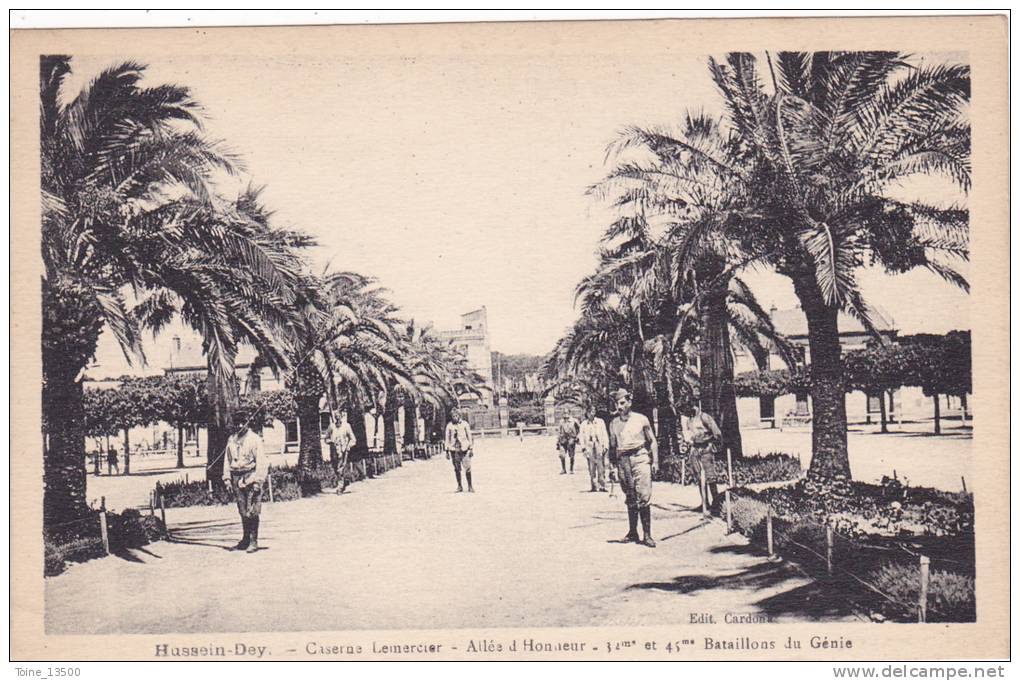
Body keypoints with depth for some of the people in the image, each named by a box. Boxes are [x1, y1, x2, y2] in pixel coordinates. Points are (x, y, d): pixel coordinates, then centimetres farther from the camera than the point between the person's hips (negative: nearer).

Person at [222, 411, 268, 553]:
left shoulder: (255, 439, -4)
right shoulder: (231, 439, 12)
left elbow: (261, 461, -8)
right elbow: (227, 459, 16)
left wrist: (258, 480, -13)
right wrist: (227, 476, 7)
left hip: (250, 477, -5)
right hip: (236, 478, 5)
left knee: (252, 512, -6)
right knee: (242, 512, 9)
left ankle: (254, 541, -2)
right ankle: (246, 539, 18)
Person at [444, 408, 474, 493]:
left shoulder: (464, 424, 3)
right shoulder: (449, 426, 5)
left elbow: (469, 436, 6)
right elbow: (447, 439, 10)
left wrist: (471, 448, 1)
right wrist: (447, 451, 8)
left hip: (464, 449, -1)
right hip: (454, 450, 1)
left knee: (467, 468, -5)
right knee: (457, 469, 5)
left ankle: (470, 486, 4)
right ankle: (459, 486, 14)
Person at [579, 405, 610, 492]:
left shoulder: (600, 422, 9)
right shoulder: (583, 424, 11)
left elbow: (605, 435, 8)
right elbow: (581, 436, 9)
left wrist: (606, 446, 0)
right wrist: (583, 447, -1)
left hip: (599, 445, -1)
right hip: (589, 446, 1)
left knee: (601, 466, -8)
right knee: (591, 467, -2)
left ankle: (602, 486, -8)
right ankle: (593, 486, 2)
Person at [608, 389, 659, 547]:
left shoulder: (641, 419, 3)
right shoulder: (614, 424, 11)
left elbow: (652, 442, 8)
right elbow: (612, 446, 19)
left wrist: (655, 461, 2)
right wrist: (612, 465, 15)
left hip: (640, 458, -3)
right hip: (623, 461, 3)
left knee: (644, 497, -11)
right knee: (630, 498, 8)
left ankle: (647, 534, -8)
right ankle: (632, 532, 17)